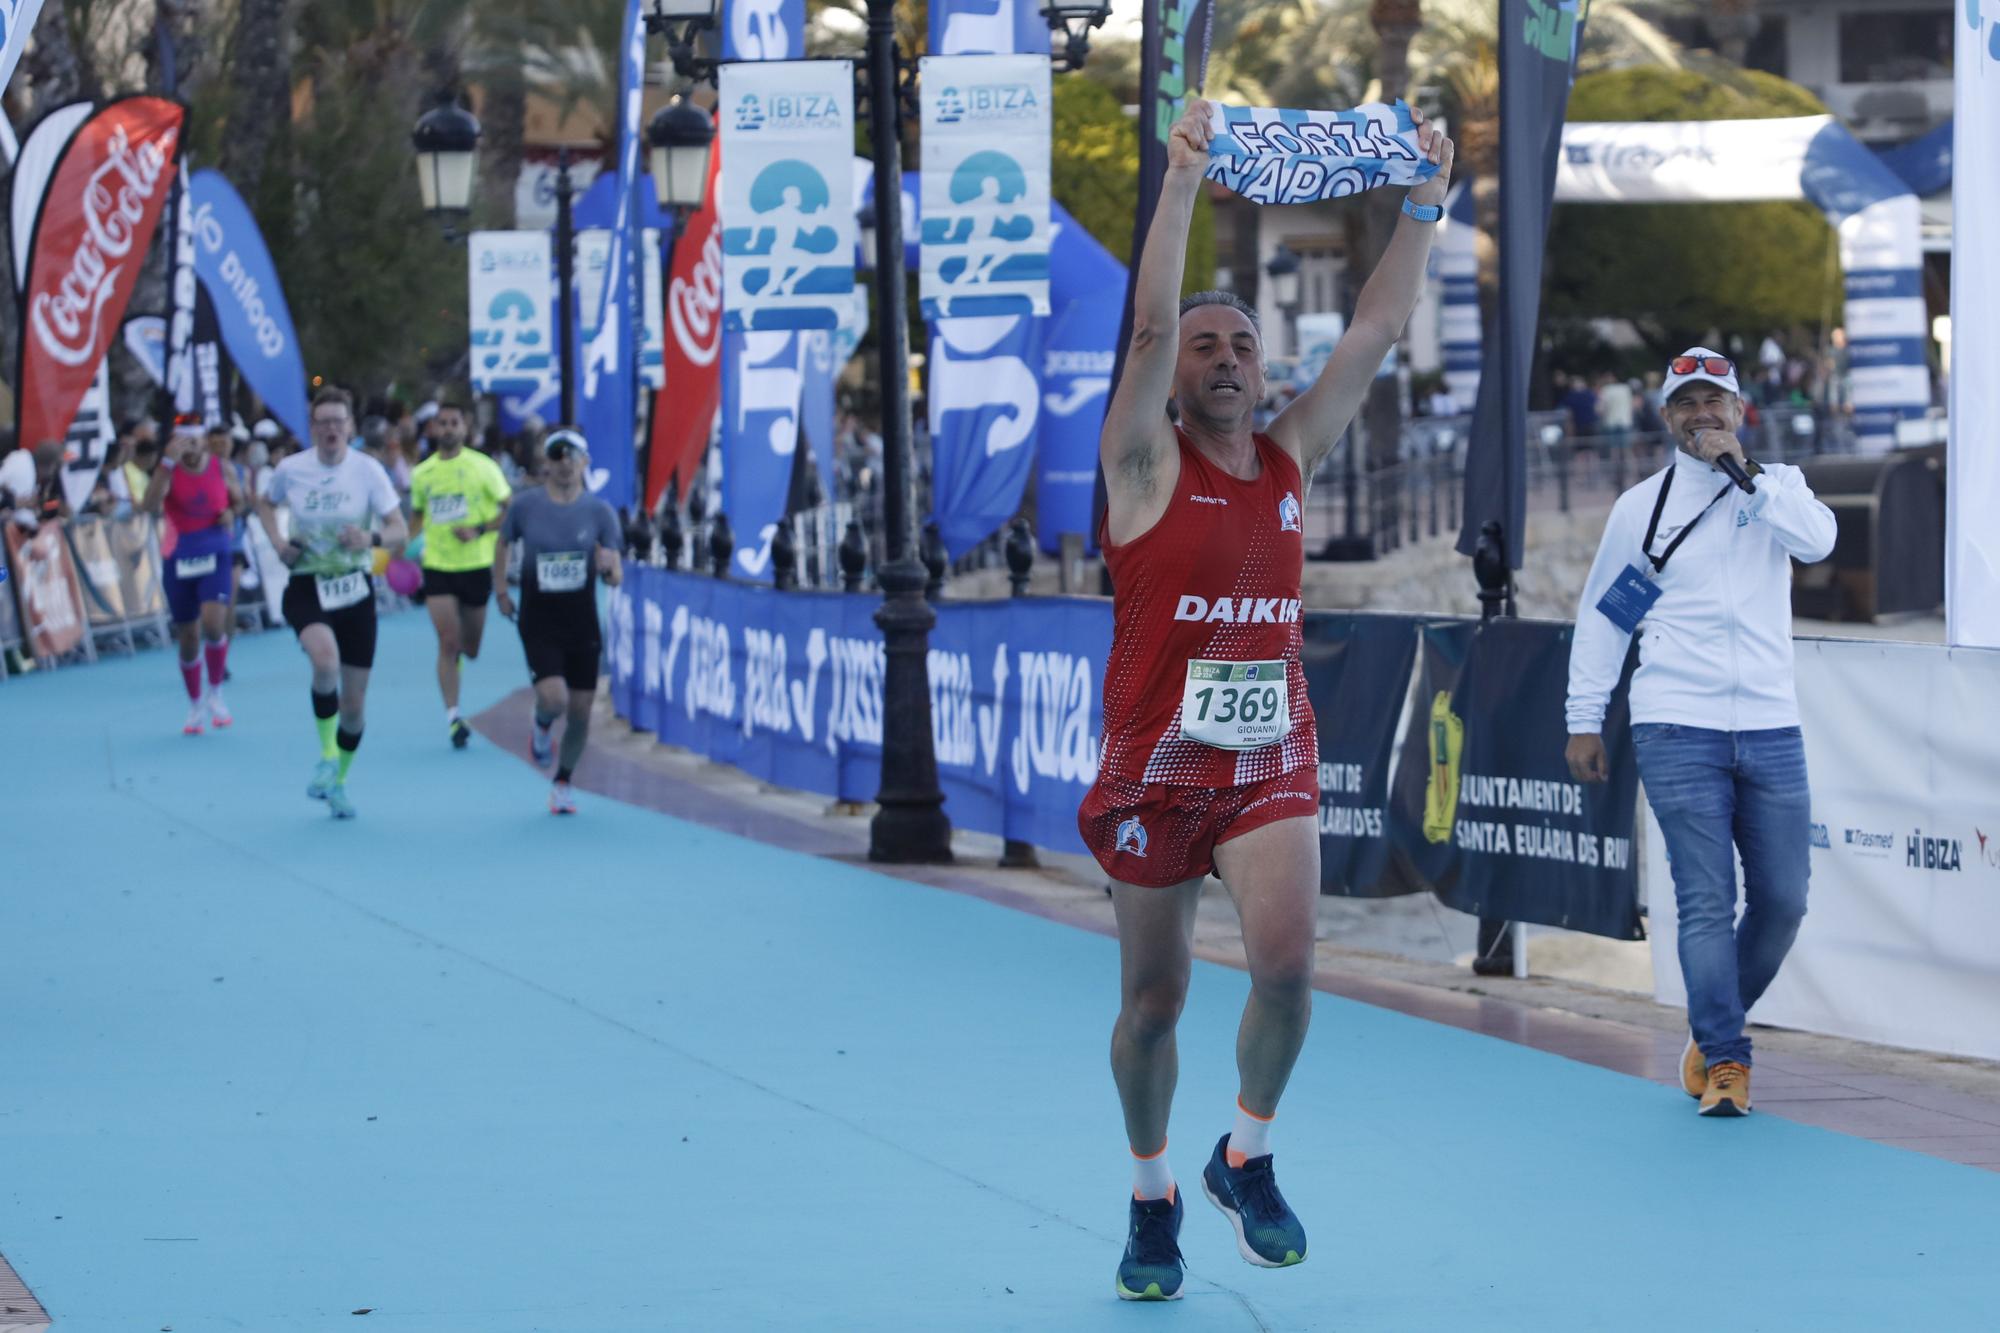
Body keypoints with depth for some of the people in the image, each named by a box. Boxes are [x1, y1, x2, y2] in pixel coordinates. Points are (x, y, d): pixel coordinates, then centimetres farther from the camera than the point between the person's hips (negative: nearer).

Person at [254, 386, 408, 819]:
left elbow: (400, 532, -8)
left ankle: (338, 781, 31)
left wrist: (372, 539, -29)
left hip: (355, 589, 1)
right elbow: (266, 504, 17)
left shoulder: (368, 470, -7)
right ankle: (327, 755, -11)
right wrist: (277, 540, -1)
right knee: (326, 660, -33)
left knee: (354, 704, 6)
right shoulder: (290, 470, -5)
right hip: (306, 588, -1)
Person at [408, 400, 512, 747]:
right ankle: (452, 716, -11)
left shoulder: (483, 467, -4)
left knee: (470, 649, 10)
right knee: (447, 642, -12)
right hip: (437, 566, 1)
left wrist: (480, 530, -17)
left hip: (476, 565, -1)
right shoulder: (422, 473, 5)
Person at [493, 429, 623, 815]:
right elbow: (503, 544, 15)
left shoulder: (598, 512, -1)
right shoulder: (525, 505, -3)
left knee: (580, 710, 4)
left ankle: (563, 783, 26)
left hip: (582, 623, 2)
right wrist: (502, 592, 9)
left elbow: (615, 576, -1)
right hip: (539, 622, -2)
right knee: (554, 698, -22)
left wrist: (608, 567, -24)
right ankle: (542, 726, 16)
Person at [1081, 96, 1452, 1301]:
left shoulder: (1292, 459, 7)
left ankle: (1247, 1158, 7)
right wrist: (1183, 181, -25)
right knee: (1155, 1000, 6)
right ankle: (1154, 1198, 27)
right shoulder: (1146, 464, -3)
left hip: (1272, 757, 2)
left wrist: (1425, 202, -4)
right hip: (1156, 760, -2)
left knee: (1288, 962, -18)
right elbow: (1148, 323, -17)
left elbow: (1377, 332, 3)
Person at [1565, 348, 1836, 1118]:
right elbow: (1600, 615, 13)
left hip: (1770, 730, 2)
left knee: (1783, 901, 2)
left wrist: (1742, 471, -15)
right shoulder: (1642, 506, 8)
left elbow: (1817, 541, -12)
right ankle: (1724, 1061, -4)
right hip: (1677, 730, -2)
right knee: (1706, 902, -9)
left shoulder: (1778, 484, 10)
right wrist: (1584, 720, 9)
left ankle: (1713, 1027, 23)